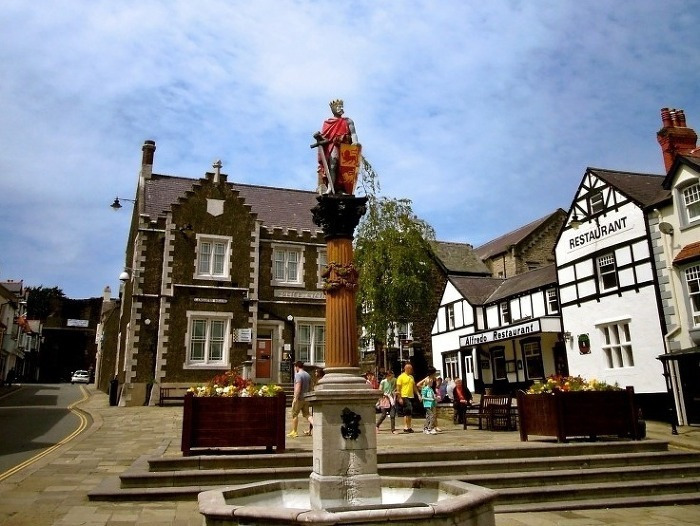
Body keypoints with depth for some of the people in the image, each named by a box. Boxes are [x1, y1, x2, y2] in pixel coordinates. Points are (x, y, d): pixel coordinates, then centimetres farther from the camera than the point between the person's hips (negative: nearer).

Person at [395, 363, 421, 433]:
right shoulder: (401, 377, -6)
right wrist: (399, 398, -14)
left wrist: (418, 394, 10)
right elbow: (398, 388, -9)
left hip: (411, 397, 7)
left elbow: (414, 387, 20)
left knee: (410, 412, 9)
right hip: (404, 397, -7)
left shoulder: (411, 377, 15)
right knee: (407, 412, -12)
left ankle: (409, 427, 17)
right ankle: (406, 427, -7)